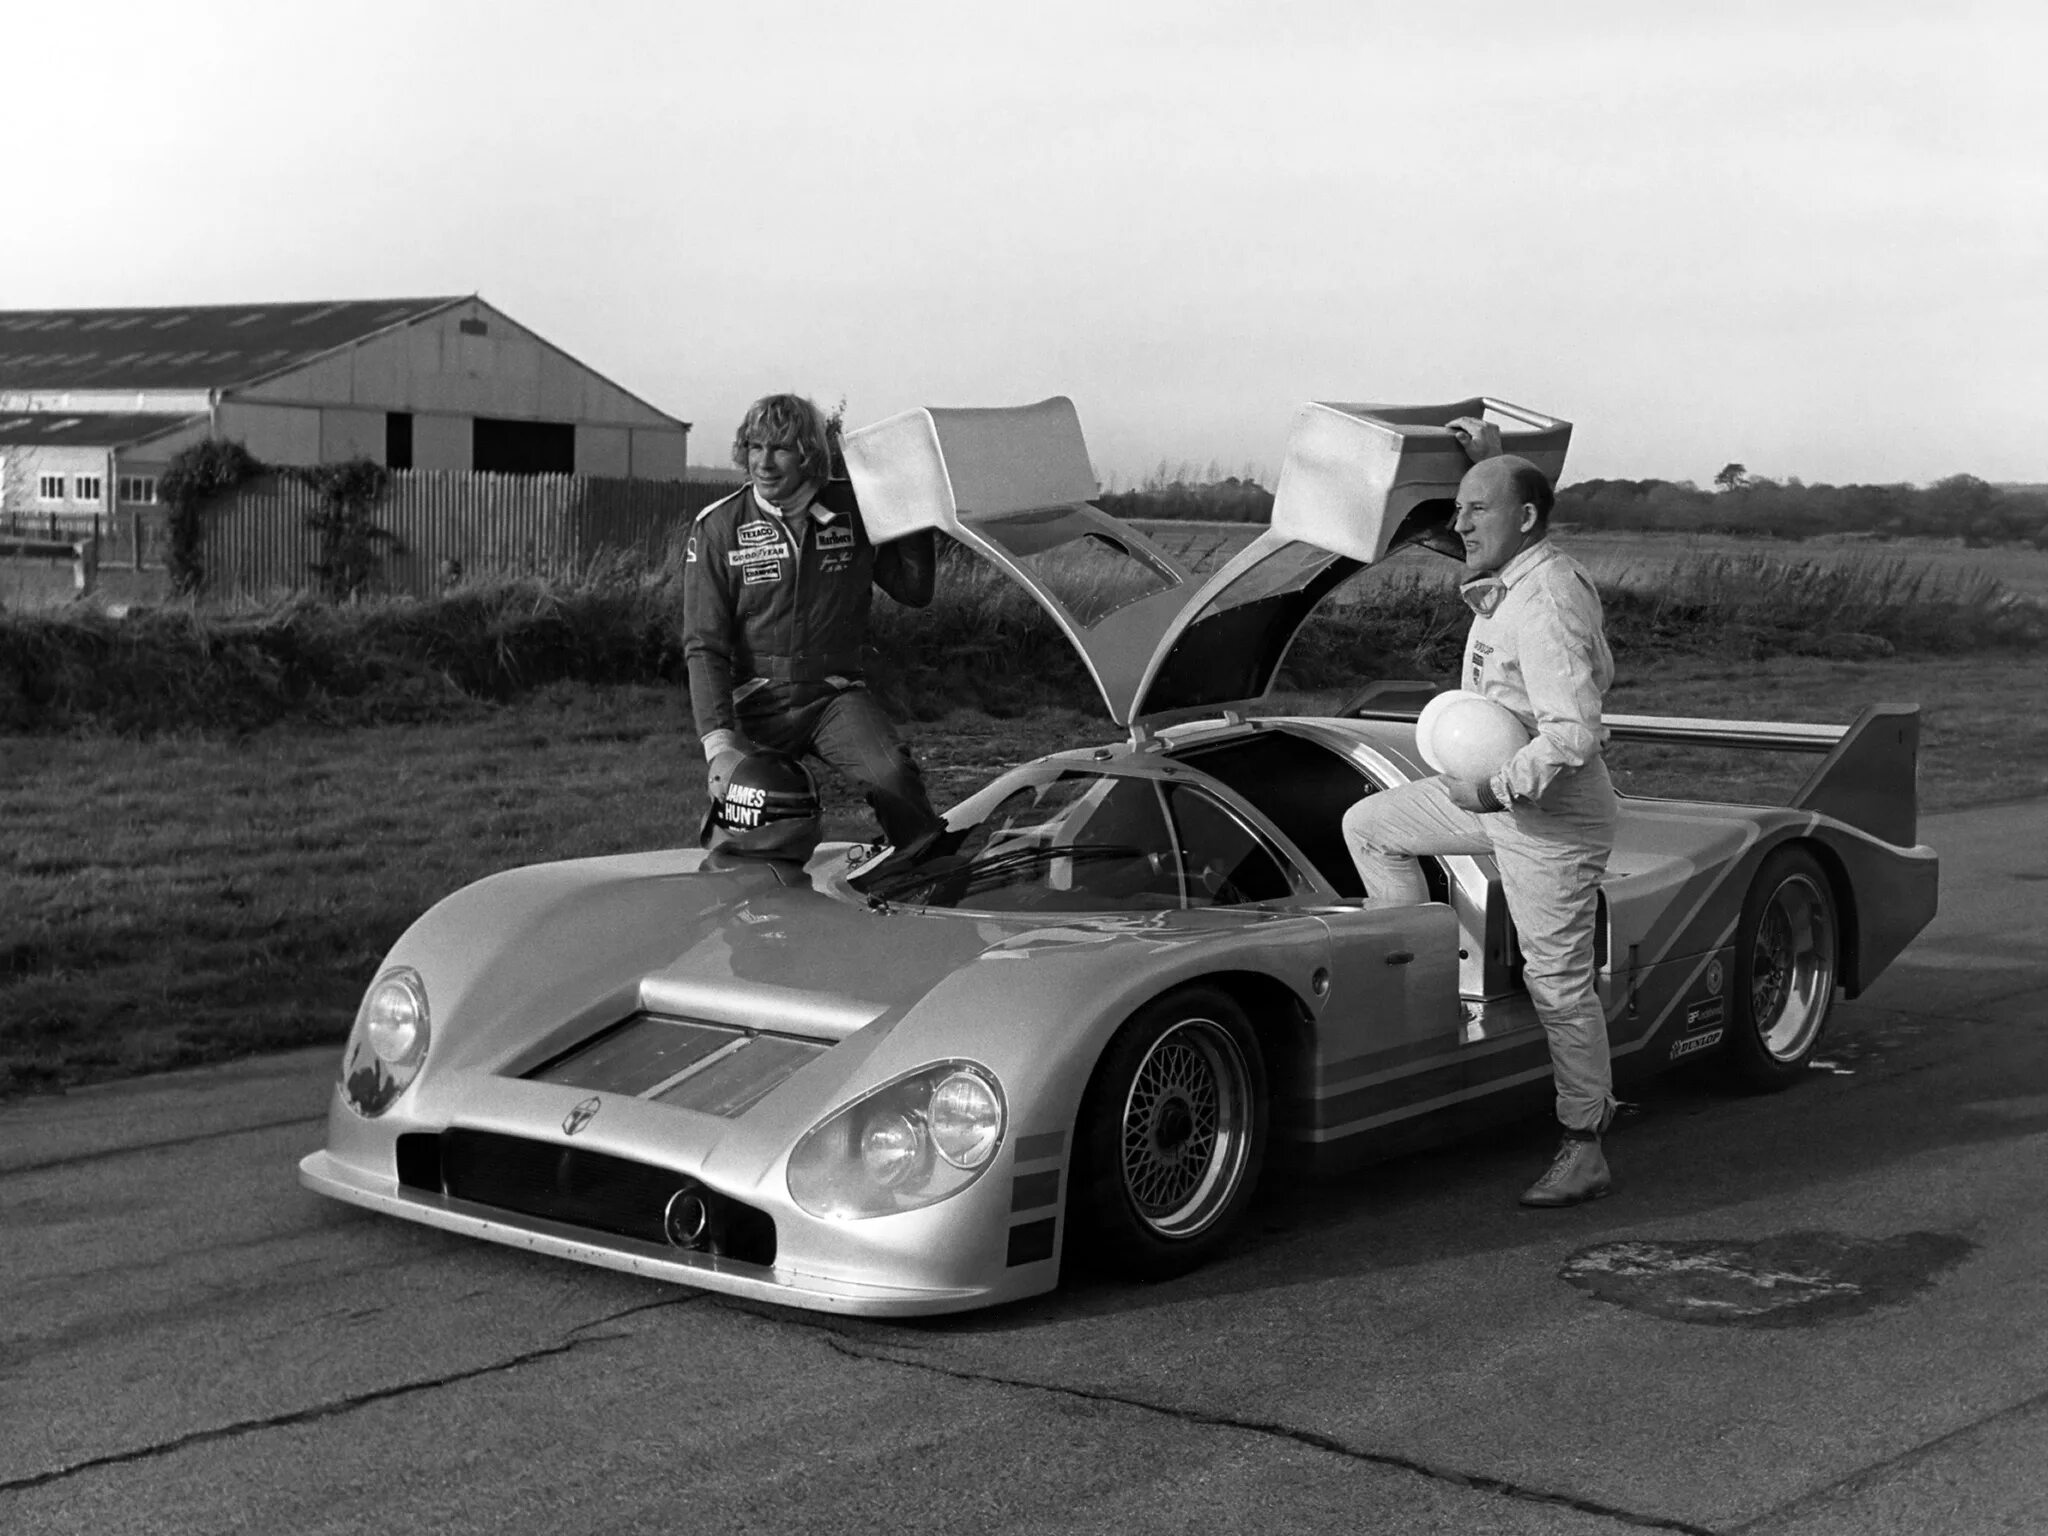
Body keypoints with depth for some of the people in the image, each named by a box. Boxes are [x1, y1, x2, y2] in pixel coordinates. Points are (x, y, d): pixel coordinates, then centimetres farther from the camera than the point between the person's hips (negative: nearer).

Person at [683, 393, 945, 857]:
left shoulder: (853, 511, 2)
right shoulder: (719, 528, -3)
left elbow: (914, 591, 12)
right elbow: (704, 646, -7)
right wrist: (718, 742, -20)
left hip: (834, 694, 1)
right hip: (755, 701, 0)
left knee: (892, 775, -27)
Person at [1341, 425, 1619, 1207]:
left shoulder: (1547, 605, -26)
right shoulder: (1508, 579, 4)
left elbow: (1574, 732, -32)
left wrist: (1497, 789, -25)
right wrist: (1488, 456, 20)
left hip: (1552, 818, -10)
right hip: (1496, 793, 10)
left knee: (1558, 982, -4)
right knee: (1368, 825, 14)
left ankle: (1584, 1151, 6)